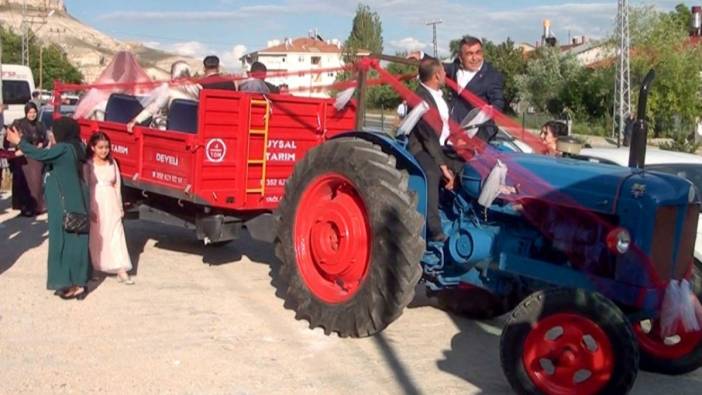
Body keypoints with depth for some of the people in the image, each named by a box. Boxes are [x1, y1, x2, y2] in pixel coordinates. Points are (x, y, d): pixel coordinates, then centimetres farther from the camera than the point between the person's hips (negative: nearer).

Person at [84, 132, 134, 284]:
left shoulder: (112, 163, 8)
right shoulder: (88, 165, -3)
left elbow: (117, 186, 10)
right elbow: (84, 188, -6)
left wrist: (119, 207, 8)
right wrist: (89, 209, -13)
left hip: (111, 205, 3)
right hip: (95, 206, -3)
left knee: (116, 235, -5)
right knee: (95, 237, 7)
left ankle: (121, 271, -9)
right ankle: (93, 268, 22)